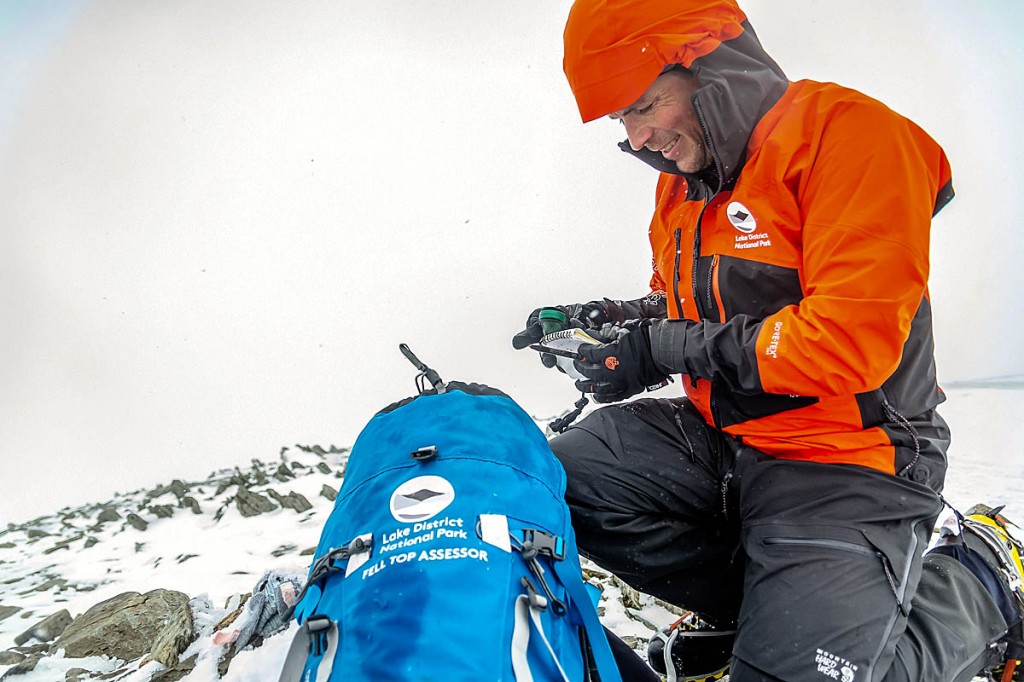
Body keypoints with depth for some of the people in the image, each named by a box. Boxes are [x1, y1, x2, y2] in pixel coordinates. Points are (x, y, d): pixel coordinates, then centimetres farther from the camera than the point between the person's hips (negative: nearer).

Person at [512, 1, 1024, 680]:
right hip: (719, 437, 7)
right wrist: (614, 319, -1)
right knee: (559, 477, -4)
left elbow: (852, 341, -25)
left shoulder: (845, 131, -15)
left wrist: (667, 350, -21)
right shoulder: (680, 183, 9)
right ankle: (743, 602, 6)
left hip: (847, 456, -7)